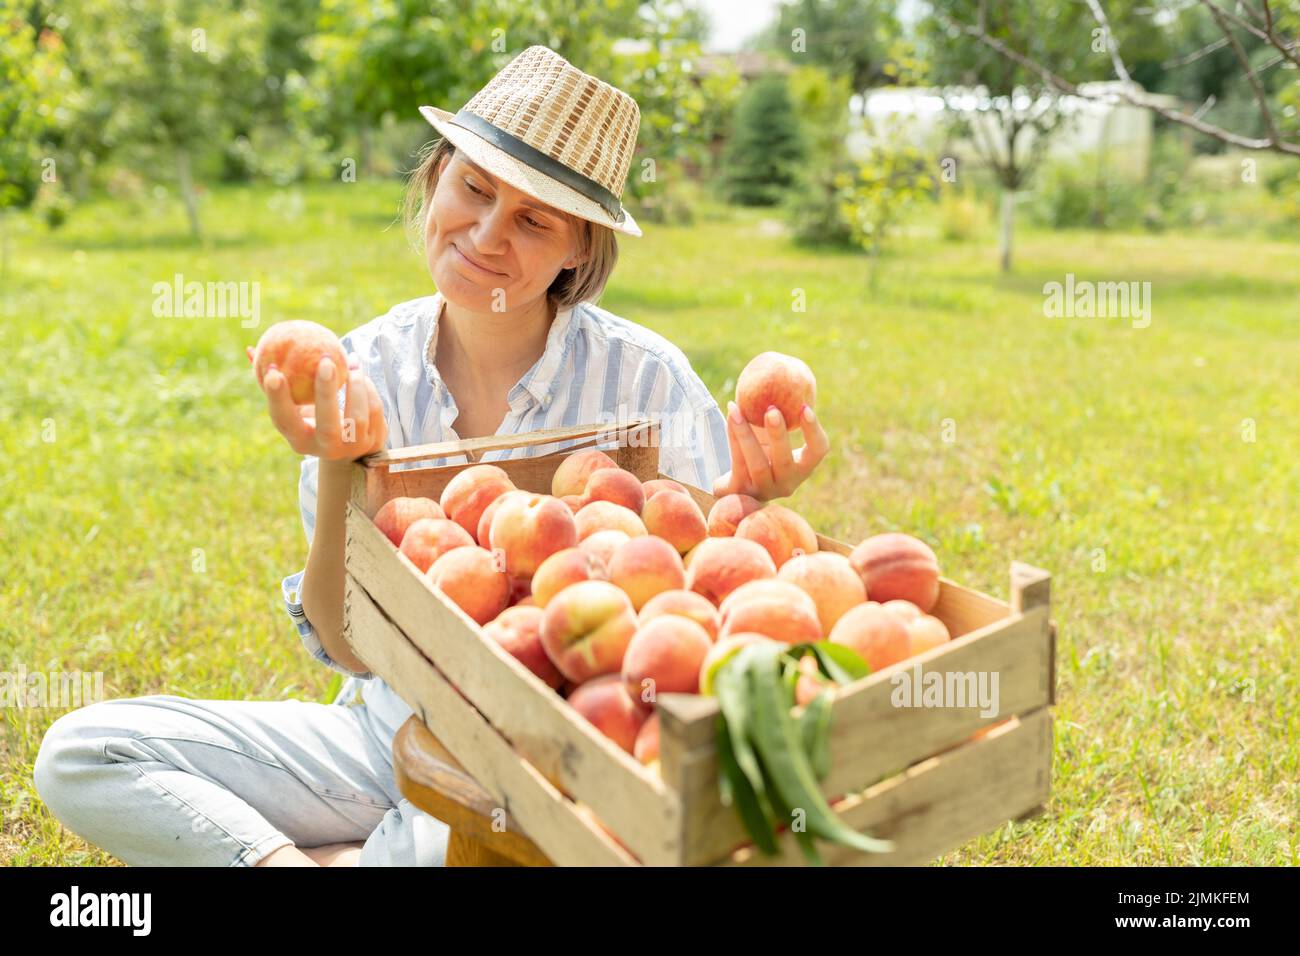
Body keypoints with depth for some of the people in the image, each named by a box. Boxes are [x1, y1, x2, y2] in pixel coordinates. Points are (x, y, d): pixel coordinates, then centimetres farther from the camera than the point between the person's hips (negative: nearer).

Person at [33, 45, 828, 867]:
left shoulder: (644, 380, -12)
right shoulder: (365, 371, -4)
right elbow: (352, 646, -6)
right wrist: (338, 471, -22)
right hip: (390, 734, 3)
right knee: (79, 752, -9)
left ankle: (325, 859, -7)